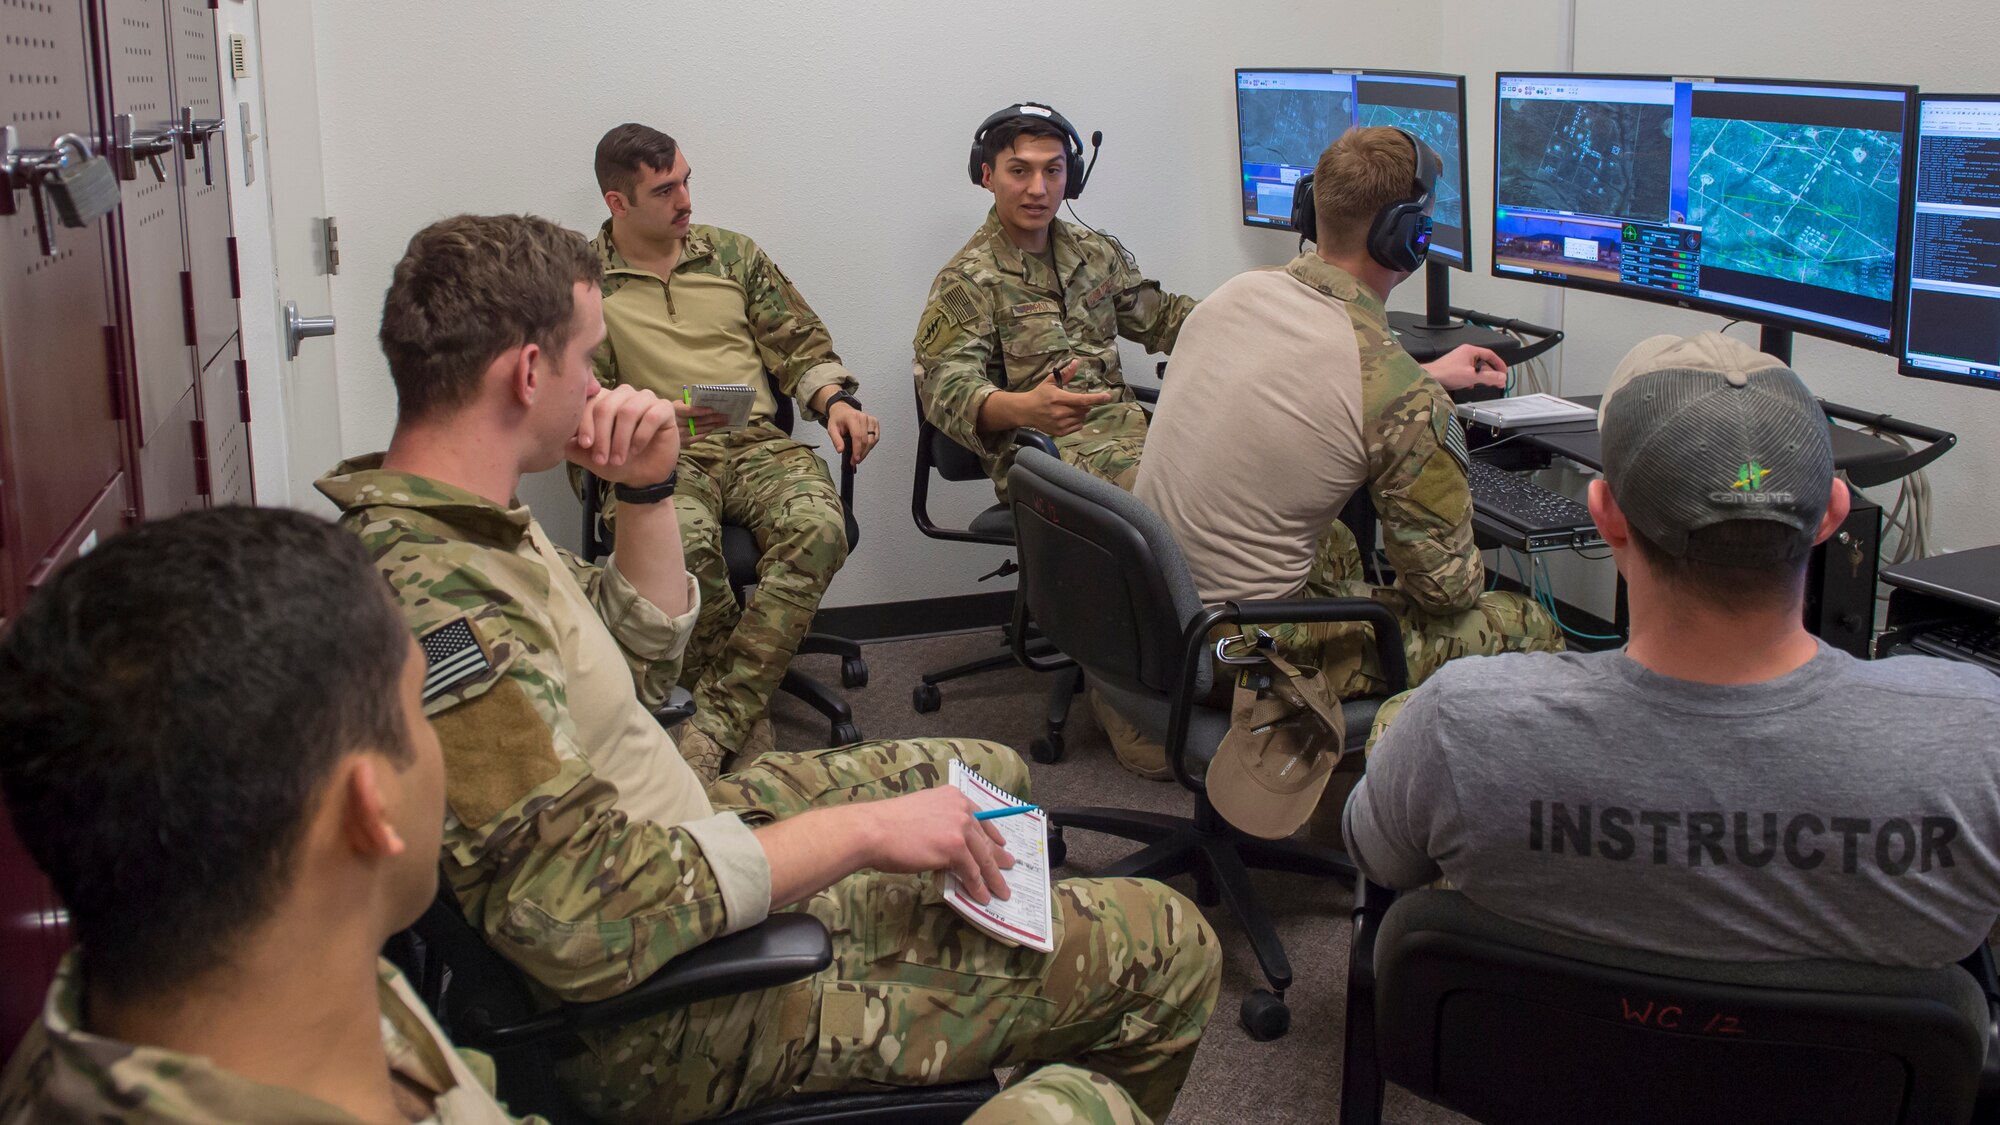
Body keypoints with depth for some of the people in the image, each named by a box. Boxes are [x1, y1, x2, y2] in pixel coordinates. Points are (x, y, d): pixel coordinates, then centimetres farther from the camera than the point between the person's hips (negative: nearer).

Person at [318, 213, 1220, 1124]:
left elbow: (639, 667, 16)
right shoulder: (434, 596, -31)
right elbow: (580, 923, -36)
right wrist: (859, 830, -27)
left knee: (987, 772, 27)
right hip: (663, 1015, -11)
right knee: (1166, 948, -7)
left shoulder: (440, 522, 3)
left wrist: (648, 491, 1)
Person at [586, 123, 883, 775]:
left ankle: (716, 724, -31)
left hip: (758, 443, 3)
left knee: (818, 528, -32)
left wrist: (836, 401, 1)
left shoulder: (732, 253, 17)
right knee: (683, 547, -39)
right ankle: (748, 722, -19)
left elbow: (801, 343, 21)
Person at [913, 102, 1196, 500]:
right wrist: (1023, 408, -38)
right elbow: (948, 387, -17)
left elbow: (1161, 316, 35)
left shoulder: (1097, 253, 19)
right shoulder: (965, 281, -2)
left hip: (1126, 423, 7)